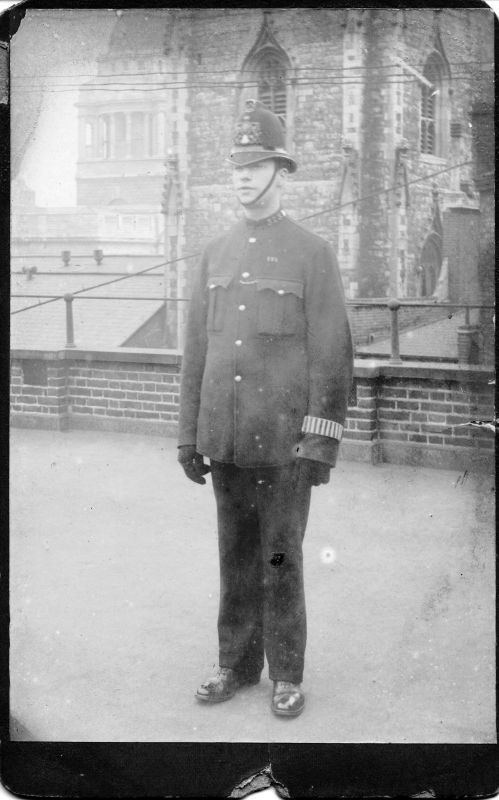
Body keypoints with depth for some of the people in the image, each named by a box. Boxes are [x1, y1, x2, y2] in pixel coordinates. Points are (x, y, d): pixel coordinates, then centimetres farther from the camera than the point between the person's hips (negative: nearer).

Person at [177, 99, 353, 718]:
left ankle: (287, 673, 19)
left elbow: (332, 355, -8)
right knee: (235, 556, 13)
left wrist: (323, 444, -13)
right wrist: (188, 435, 7)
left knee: (280, 558, 4)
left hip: (284, 441, -4)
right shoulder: (215, 255, 9)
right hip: (227, 441, 4)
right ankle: (237, 663, 26)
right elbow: (195, 352, 9)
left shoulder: (313, 254, -5)